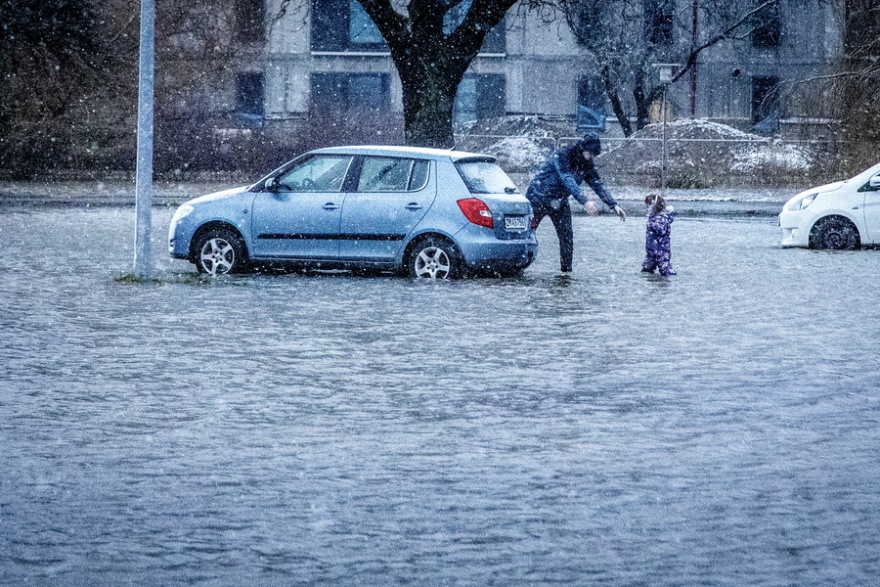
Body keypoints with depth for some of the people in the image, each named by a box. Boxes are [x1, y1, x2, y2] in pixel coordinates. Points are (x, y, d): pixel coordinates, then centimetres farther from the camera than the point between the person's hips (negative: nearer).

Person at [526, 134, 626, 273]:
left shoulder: (587, 164, -2)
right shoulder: (562, 156, -24)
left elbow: (598, 185, 3)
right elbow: (568, 181, -35)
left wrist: (613, 205, -7)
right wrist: (584, 201, -45)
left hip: (559, 203, 6)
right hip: (539, 198, -6)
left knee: (567, 236, -3)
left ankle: (566, 271, 4)